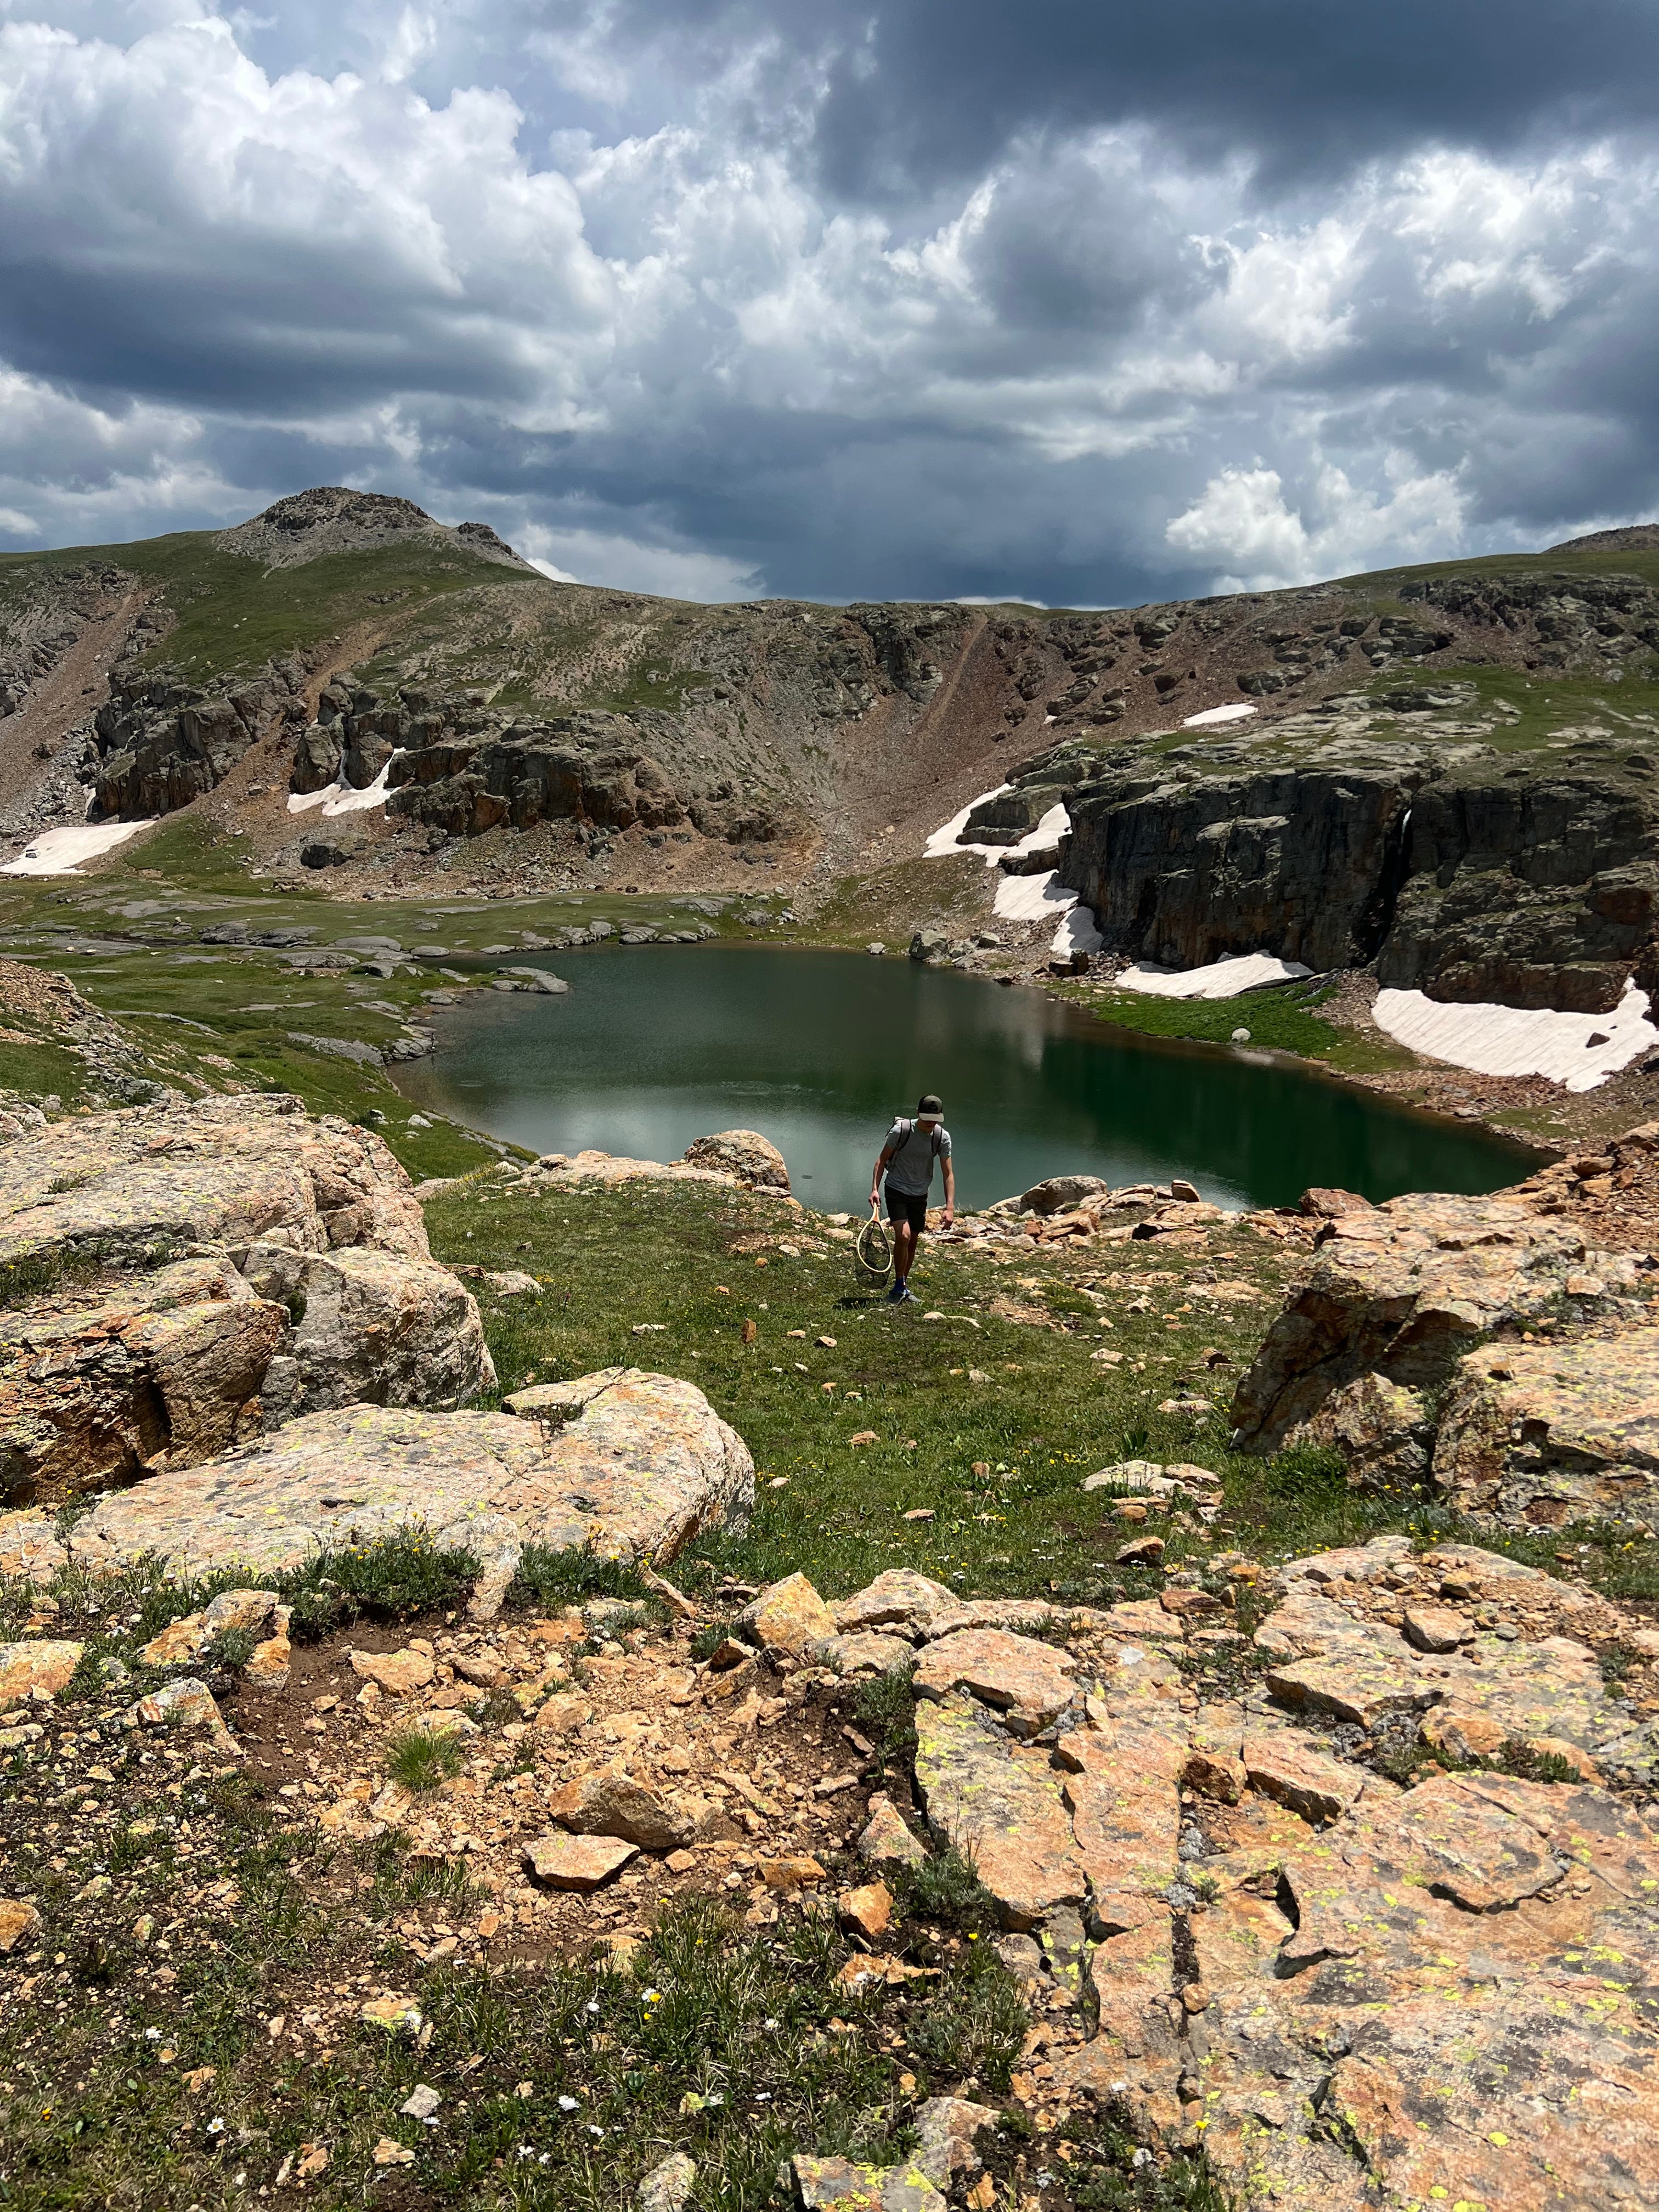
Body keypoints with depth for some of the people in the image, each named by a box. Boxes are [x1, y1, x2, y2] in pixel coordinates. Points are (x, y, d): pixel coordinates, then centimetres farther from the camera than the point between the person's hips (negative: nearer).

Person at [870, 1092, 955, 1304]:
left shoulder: (942, 1137, -9)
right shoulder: (901, 1130, -17)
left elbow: (948, 1173, -7)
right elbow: (882, 1160, -7)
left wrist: (950, 1207, -16)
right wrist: (875, 1189, -19)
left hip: (920, 1195, 4)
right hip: (896, 1191, -4)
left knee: (912, 1242, 10)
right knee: (903, 1235, -20)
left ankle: (904, 1286, 29)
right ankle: (898, 1287, -6)